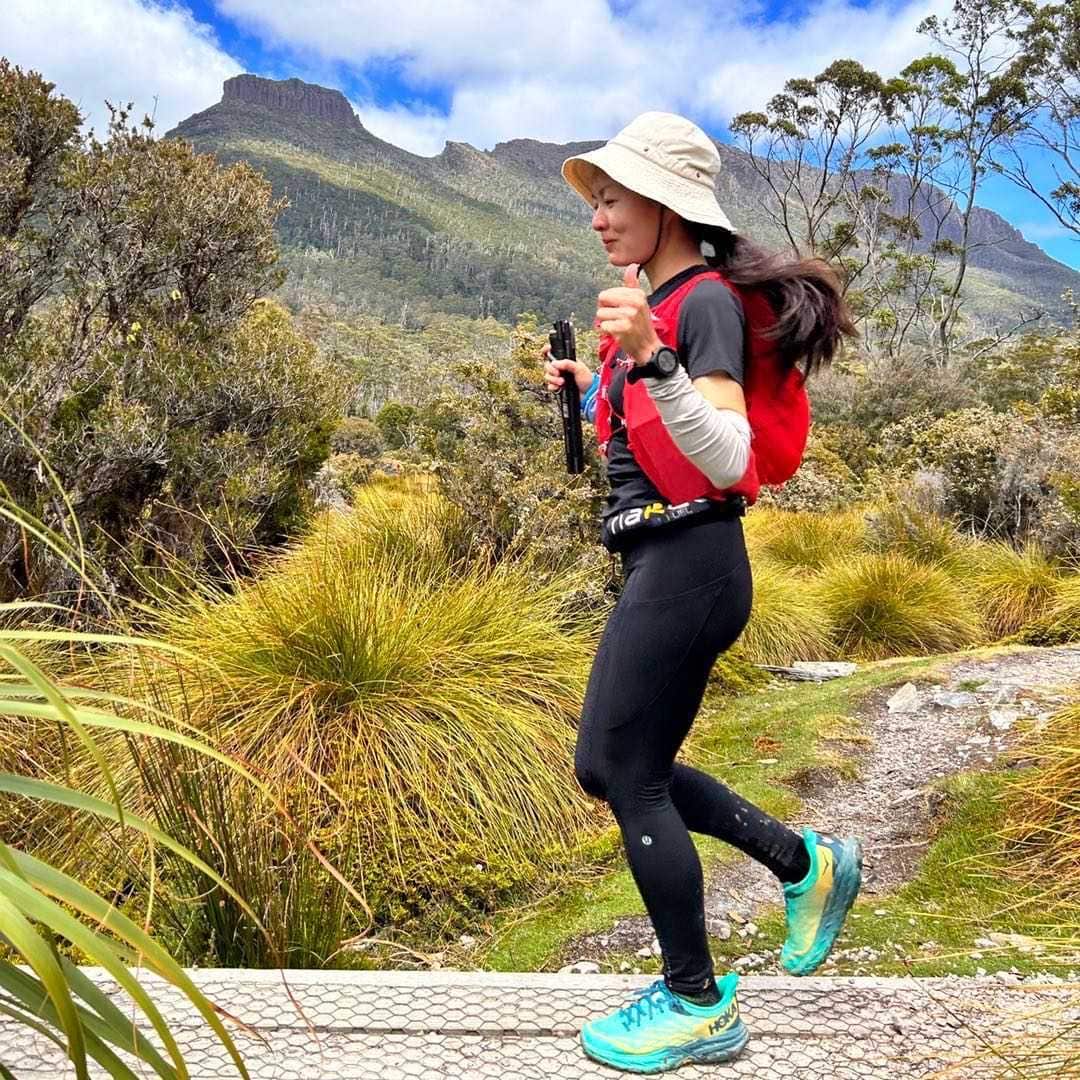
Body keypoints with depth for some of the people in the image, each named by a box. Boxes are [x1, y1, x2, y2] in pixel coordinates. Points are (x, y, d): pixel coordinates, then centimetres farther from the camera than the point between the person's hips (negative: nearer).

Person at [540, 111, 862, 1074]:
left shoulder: (708, 301, -11)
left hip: (687, 564, -10)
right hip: (660, 567, 10)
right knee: (607, 766, 16)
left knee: (629, 776, -1)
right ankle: (807, 864, 26)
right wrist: (588, 389, 19)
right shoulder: (660, 304, 17)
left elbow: (727, 459, -24)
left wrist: (651, 362, -36)